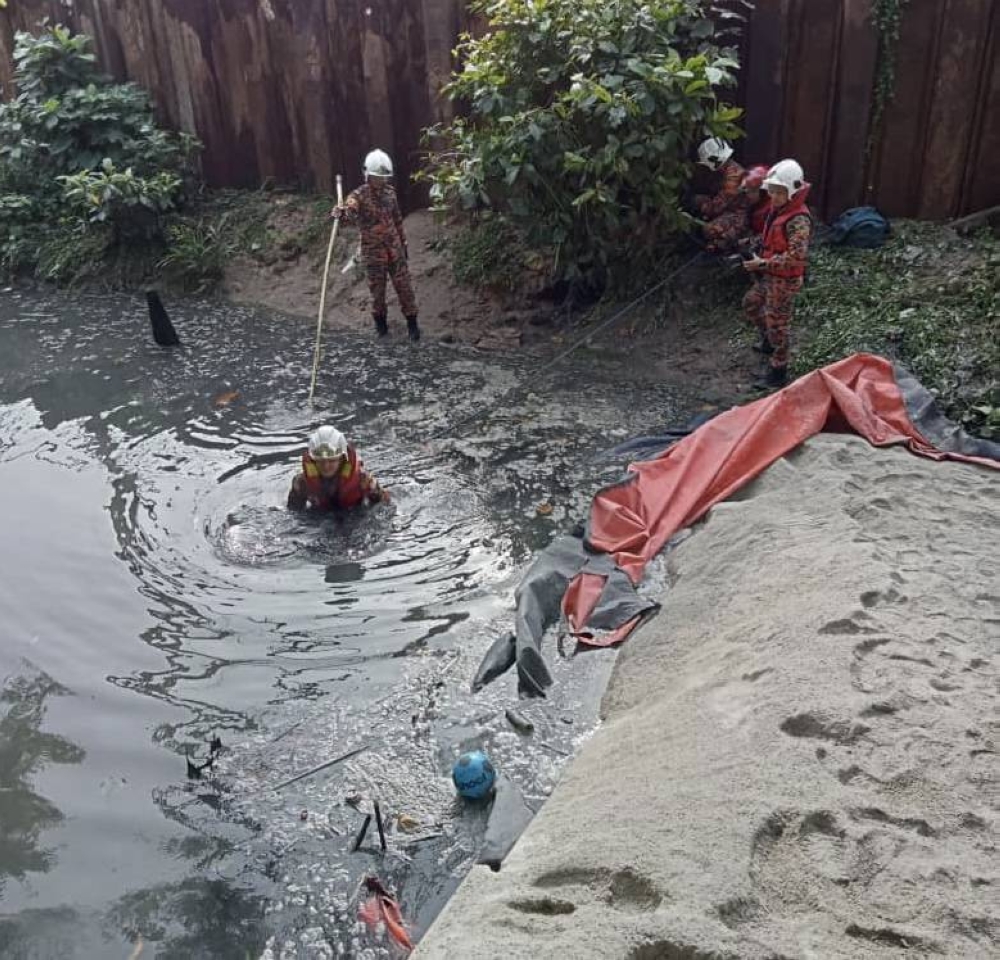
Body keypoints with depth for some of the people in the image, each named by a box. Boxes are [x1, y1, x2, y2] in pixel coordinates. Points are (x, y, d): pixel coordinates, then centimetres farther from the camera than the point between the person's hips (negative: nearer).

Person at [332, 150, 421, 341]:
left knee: (404, 285, 6)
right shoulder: (359, 196, -15)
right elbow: (350, 212, -37)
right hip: (373, 251, -4)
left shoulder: (390, 191, 2)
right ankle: (380, 321, 28)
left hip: (394, 248, 4)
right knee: (377, 288, 8)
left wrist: (403, 243, 18)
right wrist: (340, 212, -61)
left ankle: (412, 322, 18)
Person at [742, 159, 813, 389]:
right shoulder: (779, 209, 4)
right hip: (769, 276, 10)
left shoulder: (798, 219, -25)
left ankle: (778, 373, 12)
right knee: (751, 303, 27)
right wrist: (759, 257, 5)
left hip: (784, 280, -10)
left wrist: (763, 264, -30)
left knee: (777, 324, -1)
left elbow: (797, 256, -32)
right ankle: (769, 341, 46)